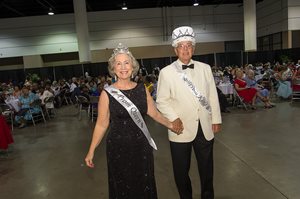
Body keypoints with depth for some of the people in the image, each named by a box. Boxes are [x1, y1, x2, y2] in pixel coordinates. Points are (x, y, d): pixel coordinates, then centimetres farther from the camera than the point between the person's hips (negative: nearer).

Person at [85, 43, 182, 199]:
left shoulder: (142, 89, 0)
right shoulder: (107, 93, -9)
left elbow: (154, 113, 9)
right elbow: (102, 124, -5)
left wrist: (170, 125, 7)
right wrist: (91, 151, -5)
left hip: (142, 146, 3)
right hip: (118, 147, -3)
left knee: (145, 185, 14)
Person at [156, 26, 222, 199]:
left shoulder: (205, 68, 5)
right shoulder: (166, 72, -5)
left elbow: (213, 96, 6)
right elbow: (162, 100, -5)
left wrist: (216, 120, 5)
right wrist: (174, 118, -17)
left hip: (205, 128, 3)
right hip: (181, 129, -2)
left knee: (207, 168, 17)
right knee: (181, 170, 13)